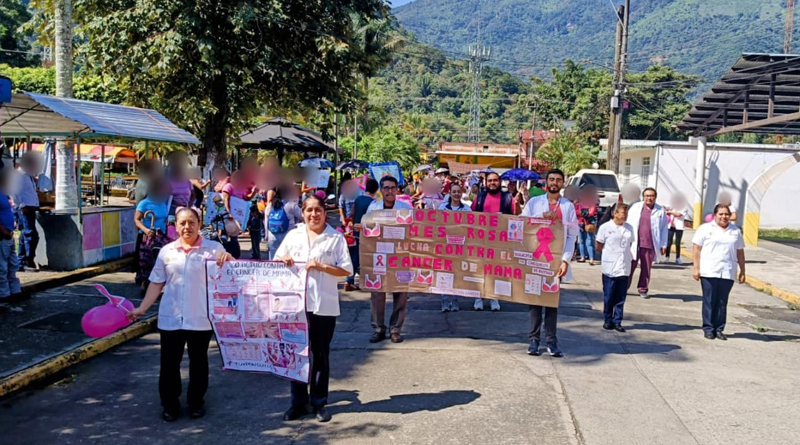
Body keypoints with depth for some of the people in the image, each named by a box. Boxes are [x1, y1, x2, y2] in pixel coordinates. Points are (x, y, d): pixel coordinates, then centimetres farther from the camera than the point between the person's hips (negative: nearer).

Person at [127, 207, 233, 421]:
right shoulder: (166, 251, 4)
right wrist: (142, 308, 3)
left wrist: (228, 259, -27)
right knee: (169, 362, 9)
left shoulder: (213, 248, -3)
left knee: (198, 361, 13)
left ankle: (197, 401, 30)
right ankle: (170, 403, 26)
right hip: (170, 318, 2)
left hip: (201, 319, -2)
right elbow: (156, 284, 8)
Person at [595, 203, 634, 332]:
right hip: (610, 268, -3)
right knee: (608, 297, 5)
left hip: (624, 268, 3)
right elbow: (599, 246, 3)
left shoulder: (629, 228, 8)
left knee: (621, 298, 5)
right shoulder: (605, 227, -5)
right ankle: (607, 320, 16)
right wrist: (611, 252, 4)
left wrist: (630, 256, 6)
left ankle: (617, 321, 12)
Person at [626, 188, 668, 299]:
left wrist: (663, 245, 3)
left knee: (646, 268, 8)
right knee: (630, 266, 1)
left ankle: (643, 289, 20)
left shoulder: (660, 211, 4)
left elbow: (664, 229, 6)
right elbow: (628, 223, 6)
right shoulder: (635, 207, 6)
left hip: (650, 245, 0)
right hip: (634, 244, 0)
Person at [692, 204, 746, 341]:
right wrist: (696, 268, -7)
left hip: (727, 273, 3)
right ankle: (708, 328, 7)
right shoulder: (705, 229, 2)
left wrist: (742, 271, 12)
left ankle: (719, 329, 12)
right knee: (709, 301, 0)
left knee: (722, 302, 5)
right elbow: (697, 249, 0)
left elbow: (740, 252, 16)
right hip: (709, 272, -3)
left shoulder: (735, 231, 13)